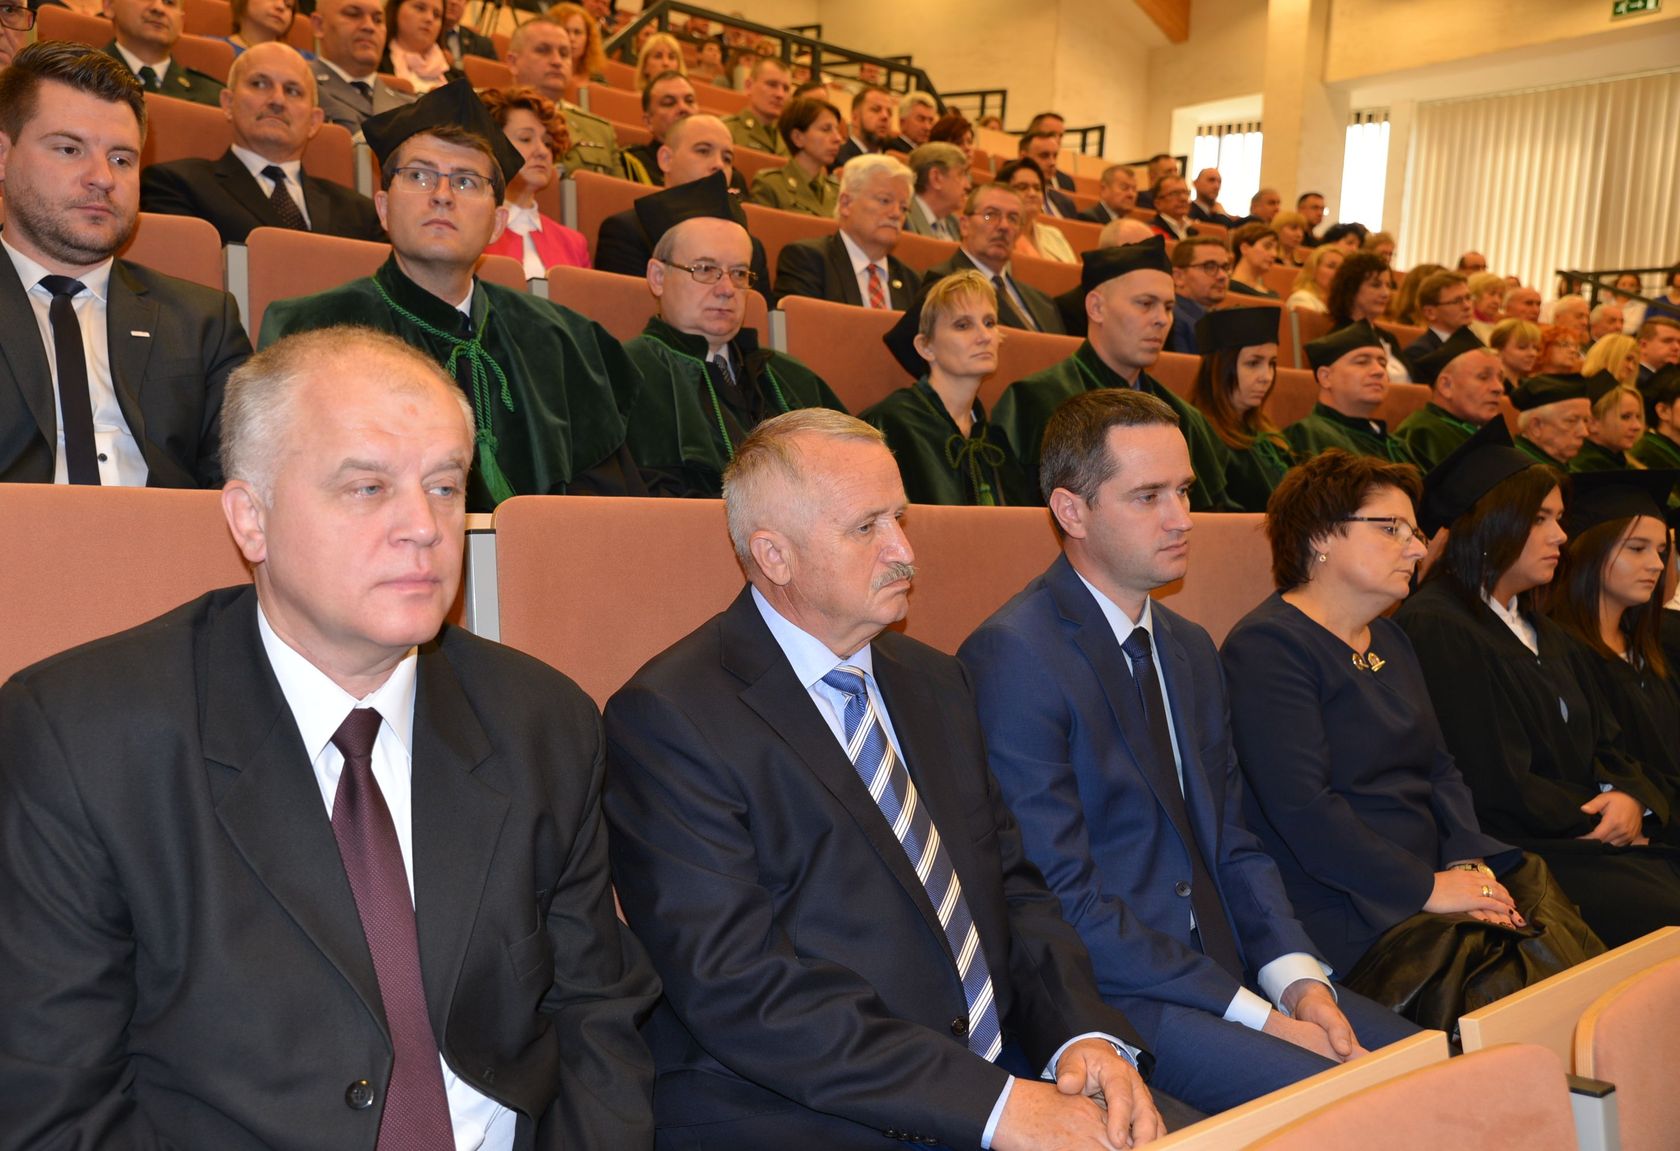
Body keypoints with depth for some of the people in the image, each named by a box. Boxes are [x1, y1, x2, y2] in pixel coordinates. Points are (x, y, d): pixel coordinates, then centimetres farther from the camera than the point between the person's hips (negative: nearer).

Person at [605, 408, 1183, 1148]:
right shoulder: (668, 718, -12)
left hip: (998, 1083, 6)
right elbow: (737, 986, -18)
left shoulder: (933, 681, 11)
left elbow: (1012, 887, 11)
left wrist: (1087, 1035, -7)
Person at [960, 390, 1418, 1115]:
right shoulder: (1010, 658, -16)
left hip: (1226, 968, 8)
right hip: (1105, 996, -7)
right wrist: (1254, 1015, -16)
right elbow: (1062, 900, -18)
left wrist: (1300, 980, -4)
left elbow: (1231, 844, 14)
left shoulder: (1190, 648, 13)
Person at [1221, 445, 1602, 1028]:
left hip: (1429, 882, 9)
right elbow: (1301, 809, -19)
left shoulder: (1389, 639, 20)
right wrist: (1427, 888, -14)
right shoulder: (1267, 646, -11)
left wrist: (1469, 862, 0)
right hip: (1342, 910, -8)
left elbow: (1440, 770, 18)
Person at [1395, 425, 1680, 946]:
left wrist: (1633, 799, -4)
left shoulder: (1544, 633, 22)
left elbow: (1603, 743, 19)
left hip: (1584, 839, 9)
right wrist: (1601, 817, -4)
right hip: (1511, 850, -9)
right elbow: (1496, 786, -16)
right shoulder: (1433, 629, -12)